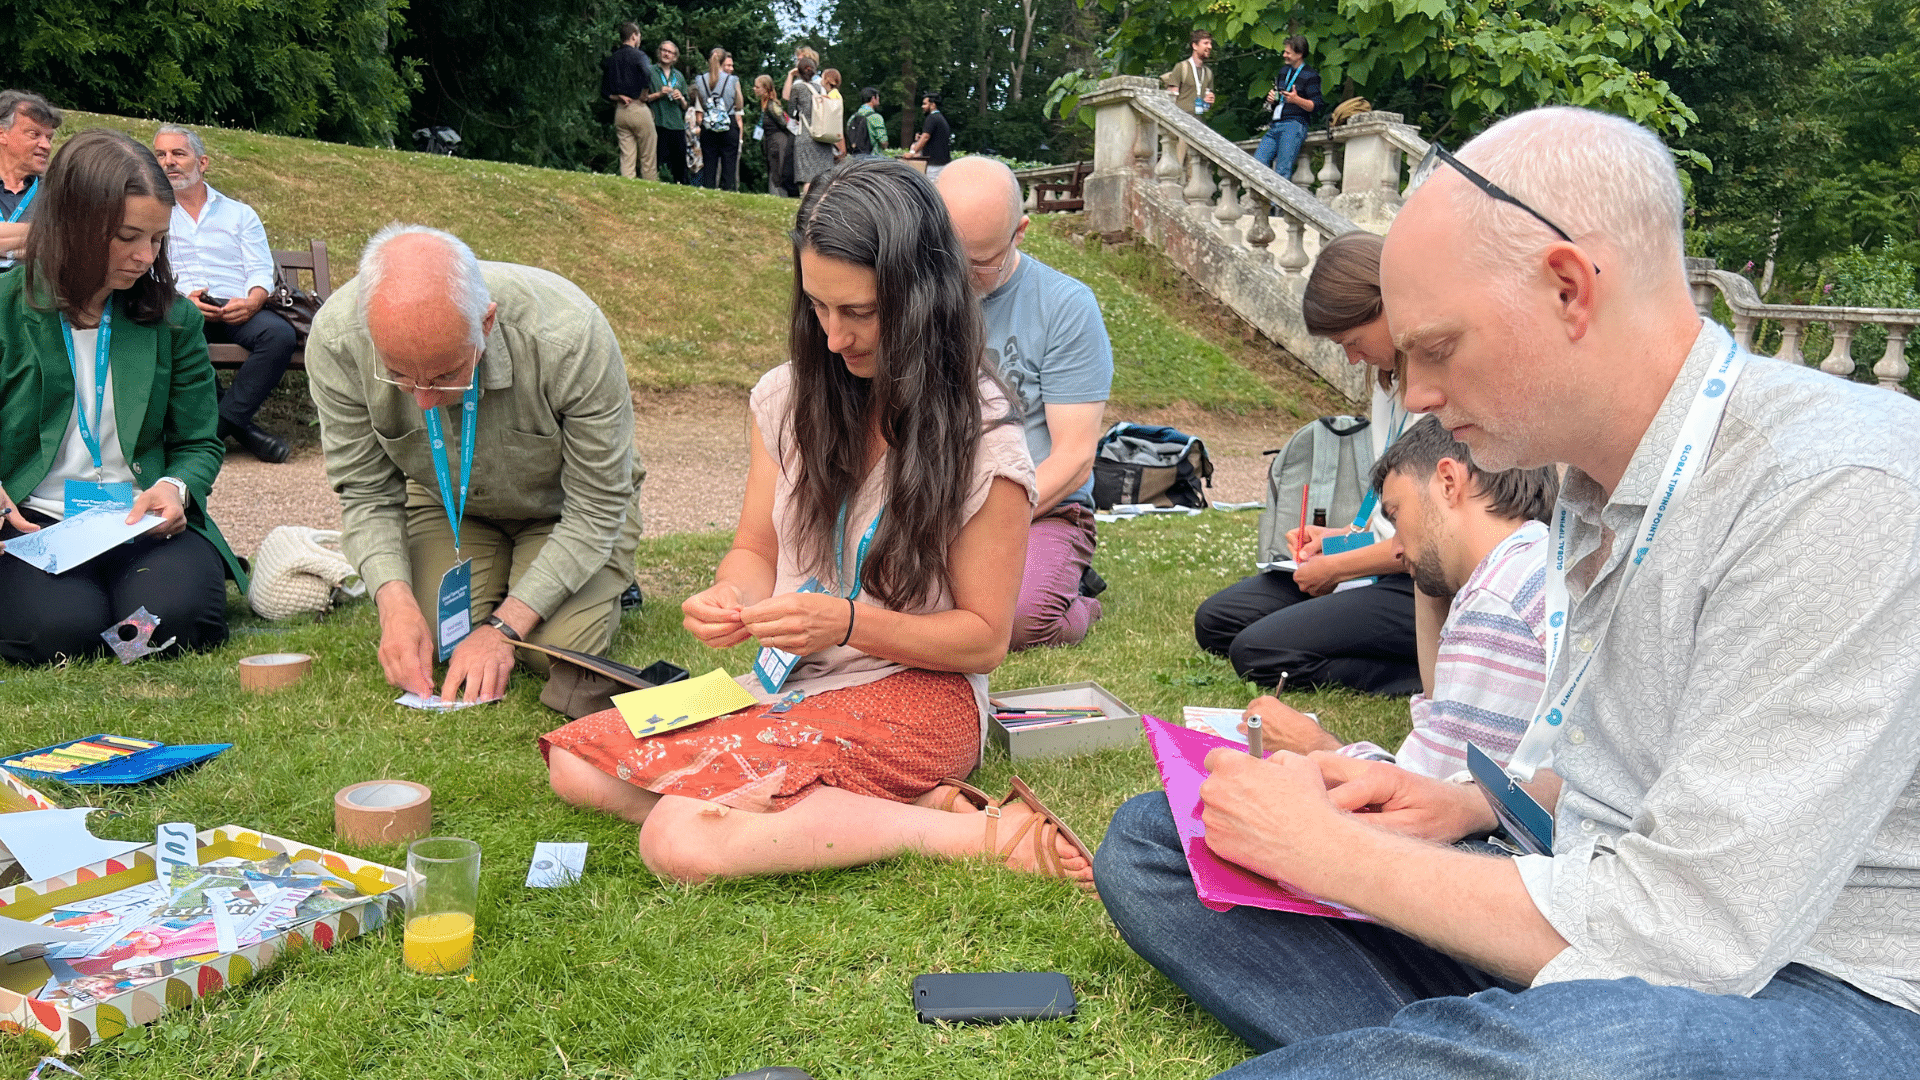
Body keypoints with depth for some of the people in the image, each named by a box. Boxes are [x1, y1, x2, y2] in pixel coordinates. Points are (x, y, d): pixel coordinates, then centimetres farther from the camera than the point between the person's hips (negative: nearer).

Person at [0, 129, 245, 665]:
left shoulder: (174, 319, 7)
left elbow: (200, 443, 12)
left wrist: (176, 487, -12)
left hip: (144, 522, 1)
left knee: (173, 615, -30)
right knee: (62, 627, -29)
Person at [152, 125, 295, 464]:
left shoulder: (240, 213, 23)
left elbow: (261, 270, 11)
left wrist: (252, 301, -13)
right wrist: (178, 299, -13)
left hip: (236, 309, 1)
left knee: (280, 334, -33)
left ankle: (220, 423, -29)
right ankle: (238, 424, -26)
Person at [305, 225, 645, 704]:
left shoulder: (570, 336, -39)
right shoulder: (336, 340, -30)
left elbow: (597, 507, -27)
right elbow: (366, 493, -14)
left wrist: (504, 626, -30)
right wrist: (395, 599, -31)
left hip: (563, 503, -2)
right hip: (447, 503, 3)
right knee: (435, 645, -15)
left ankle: (608, 578, 15)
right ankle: (509, 576, 18)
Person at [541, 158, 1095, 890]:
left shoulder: (980, 441, -13)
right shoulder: (789, 397, 3)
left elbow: (984, 638, -8)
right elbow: (756, 550, 12)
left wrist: (850, 622, -23)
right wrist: (733, 598, -13)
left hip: (913, 696, -8)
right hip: (786, 686, 8)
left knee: (681, 842, -28)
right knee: (575, 763, -10)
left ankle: (975, 835, -17)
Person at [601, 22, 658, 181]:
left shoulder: (610, 59, 14)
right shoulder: (638, 55, -5)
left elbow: (604, 91, 13)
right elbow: (647, 74, -25)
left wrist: (618, 97, 3)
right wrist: (644, 95, -11)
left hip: (619, 111, 6)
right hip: (638, 109, -6)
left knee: (626, 159, 3)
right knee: (648, 159, 1)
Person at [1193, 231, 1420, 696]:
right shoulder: (1392, 372, 10)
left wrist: (1339, 565, -10)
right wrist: (1348, 534, 8)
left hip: (1430, 588, -11)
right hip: (1388, 558, 11)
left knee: (1258, 653, -20)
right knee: (1215, 621, 6)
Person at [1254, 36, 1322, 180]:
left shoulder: (1310, 76, 0)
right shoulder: (1284, 71, 22)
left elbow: (1316, 106, -7)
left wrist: (1296, 100, -23)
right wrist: (1271, 99, 9)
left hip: (1294, 125, -7)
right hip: (1275, 125, 7)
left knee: (1282, 172, -16)